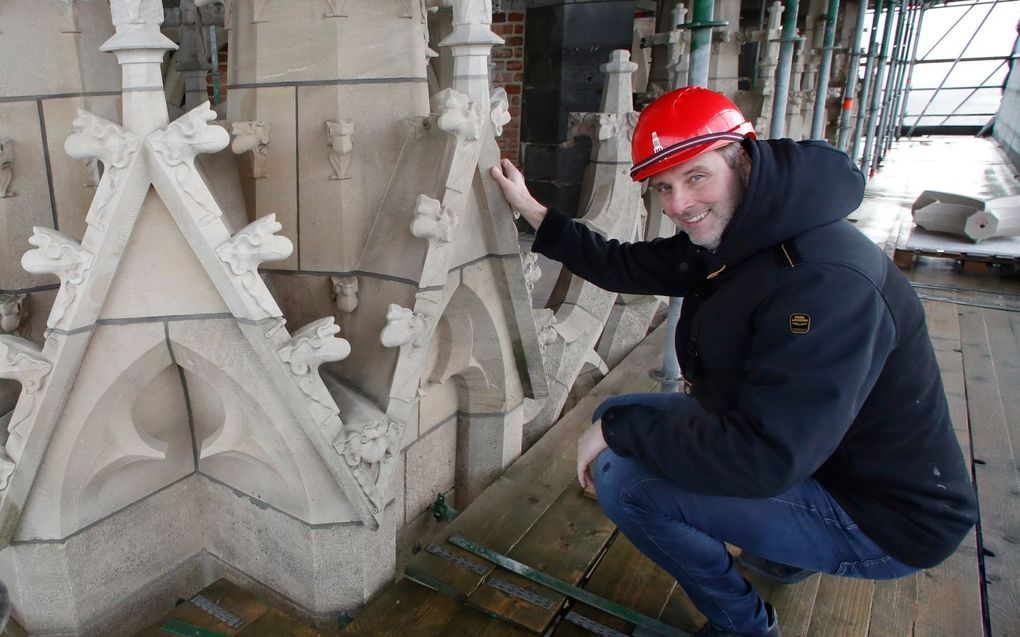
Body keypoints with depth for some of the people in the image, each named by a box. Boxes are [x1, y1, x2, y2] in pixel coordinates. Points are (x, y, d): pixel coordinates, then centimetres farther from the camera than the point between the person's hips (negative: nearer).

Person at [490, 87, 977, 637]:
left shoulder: (827, 282, -32)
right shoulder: (725, 240, -3)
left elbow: (763, 460, -35)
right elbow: (626, 265, 9)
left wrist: (617, 428, -24)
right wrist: (532, 211, 9)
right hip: (799, 459, 9)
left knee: (623, 477, -24)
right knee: (618, 416, 11)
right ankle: (784, 548, 20)